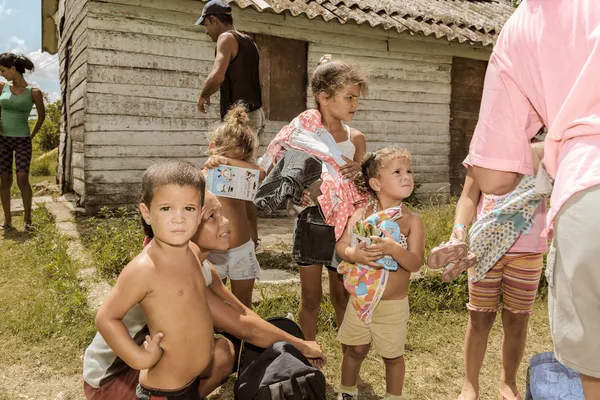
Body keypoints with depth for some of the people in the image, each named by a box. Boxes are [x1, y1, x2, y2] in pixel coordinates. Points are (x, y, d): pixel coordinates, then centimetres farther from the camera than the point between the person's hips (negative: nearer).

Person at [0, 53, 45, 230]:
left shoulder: (34, 92, -7)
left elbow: (42, 115, 7)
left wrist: (32, 135, 9)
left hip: (22, 140, -3)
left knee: (22, 179, -12)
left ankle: (28, 219, -1)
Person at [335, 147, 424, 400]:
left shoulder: (412, 220, -11)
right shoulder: (361, 215, -5)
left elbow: (415, 264, -16)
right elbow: (340, 245, -3)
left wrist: (394, 249, -33)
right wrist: (355, 254, -24)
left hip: (393, 305, -2)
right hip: (360, 299, 2)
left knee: (392, 356, 15)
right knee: (355, 350, 19)